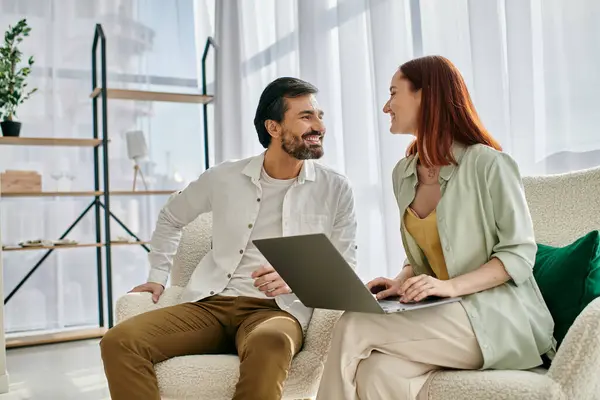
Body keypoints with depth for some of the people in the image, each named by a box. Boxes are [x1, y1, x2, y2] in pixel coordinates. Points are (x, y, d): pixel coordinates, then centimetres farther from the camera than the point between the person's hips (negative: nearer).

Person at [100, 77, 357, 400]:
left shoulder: (335, 189, 3)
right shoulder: (223, 178, 8)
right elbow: (170, 218, 26)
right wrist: (157, 277, 17)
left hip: (277, 309, -2)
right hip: (210, 303, 3)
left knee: (268, 345, -41)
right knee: (119, 341, -22)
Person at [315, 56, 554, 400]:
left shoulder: (487, 163, -10)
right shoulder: (404, 174, 12)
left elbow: (520, 253, -10)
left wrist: (451, 286, -23)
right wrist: (401, 281, -4)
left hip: (499, 316, -5)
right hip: (442, 316, 5)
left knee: (355, 328, -23)